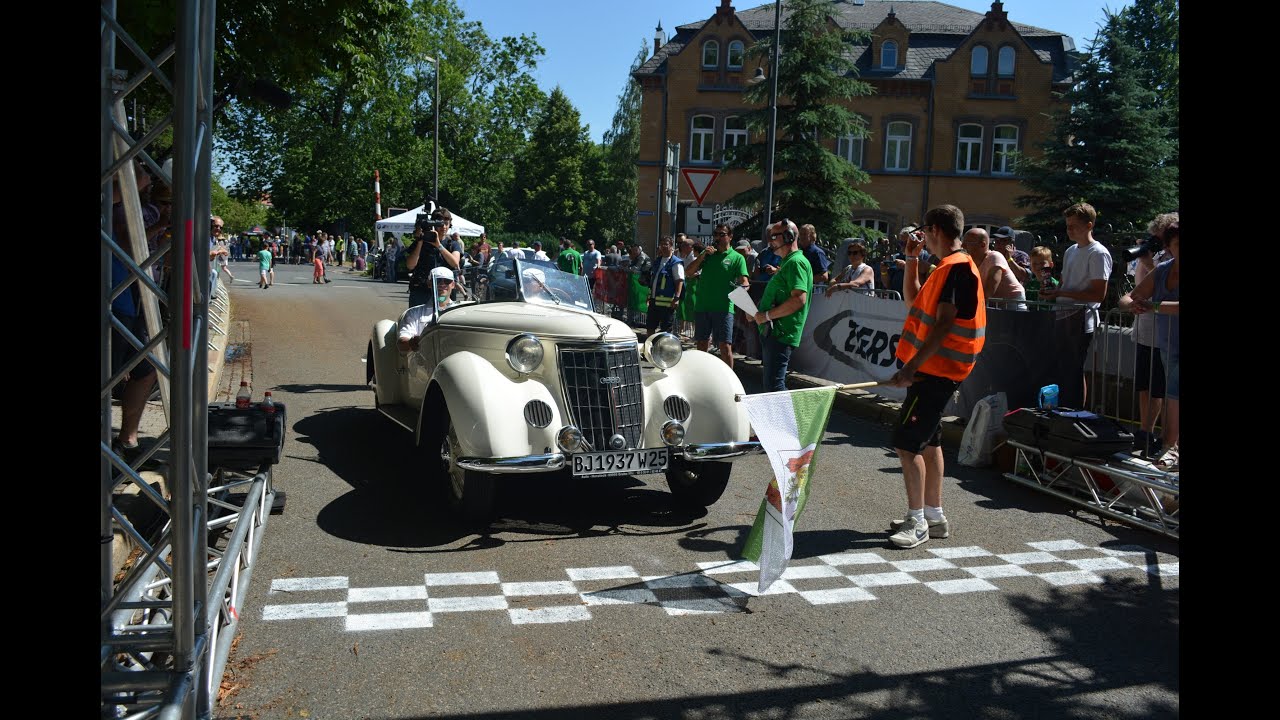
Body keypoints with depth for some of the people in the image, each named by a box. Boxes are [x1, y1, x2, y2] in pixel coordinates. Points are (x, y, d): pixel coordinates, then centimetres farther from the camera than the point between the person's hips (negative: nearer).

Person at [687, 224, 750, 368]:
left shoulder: (737, 258, 3)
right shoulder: (707, 254, 15)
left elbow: (744, 281, -7)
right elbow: (688, 272, 7)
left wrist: (743, 287, -31)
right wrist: (702, 256, -5)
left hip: (723, 308, -4)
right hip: (702, 307, 4)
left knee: (725, 347, -10)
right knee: (702, 345, 12)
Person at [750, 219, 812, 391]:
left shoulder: (796, 262, -11)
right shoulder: (787, 263, 23)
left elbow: (799, 299, -23)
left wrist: (767, 315, -18)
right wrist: (756, 311, 14)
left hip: (780, 335, -11)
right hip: (772, 332, 11)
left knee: (774, 386, -14)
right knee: (774, 385, 15)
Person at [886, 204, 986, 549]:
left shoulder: (957, 269, -16)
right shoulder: (948, 267, 15)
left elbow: (942, 326, -24)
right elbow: (912, 303, 24)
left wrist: (911, 367, -26)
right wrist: (912, 259, 18)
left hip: (935, 371, -11)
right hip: (932, 369, 11)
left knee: (906, 442, -10)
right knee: (927, 440, 15)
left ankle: (917, 522, -4)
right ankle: (933, 516, 23)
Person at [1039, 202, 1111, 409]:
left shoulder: (1098, 254, -10)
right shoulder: (1070, 251, 17)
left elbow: (1098, 294, -17)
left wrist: (1060, 293, -18)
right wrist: (1051, 292, 4)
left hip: (1082, 324, -8)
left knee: (1075, 371, -4)